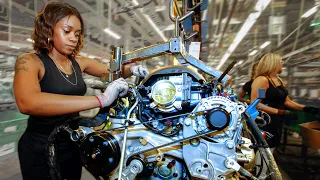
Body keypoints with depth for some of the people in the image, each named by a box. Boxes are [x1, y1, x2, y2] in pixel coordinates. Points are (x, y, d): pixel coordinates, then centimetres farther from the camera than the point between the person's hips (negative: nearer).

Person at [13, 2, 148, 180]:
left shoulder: (79, 62, -1)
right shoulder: (29, 61, -17)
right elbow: (27, 103, -37)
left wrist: (130, 69, -13)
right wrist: (101, 100, -42)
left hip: (73, 144, 6)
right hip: (40, 150, -5)